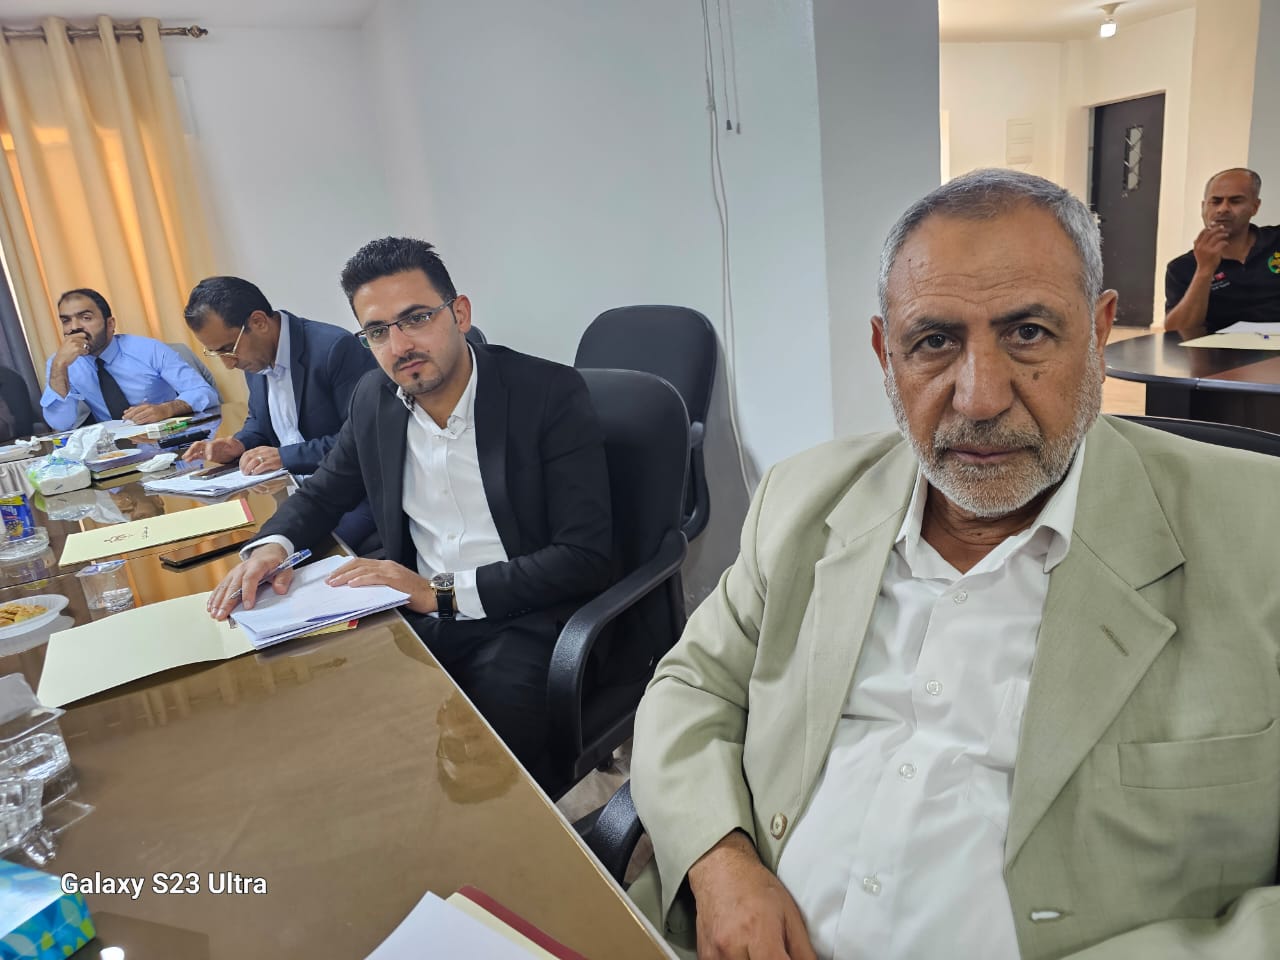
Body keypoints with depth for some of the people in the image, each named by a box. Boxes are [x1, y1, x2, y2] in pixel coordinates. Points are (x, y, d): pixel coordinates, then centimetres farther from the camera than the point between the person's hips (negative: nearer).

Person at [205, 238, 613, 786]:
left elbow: (587, 556, -16)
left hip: (523, 622, -5)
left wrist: (442, 591, -19)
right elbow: (324, 493, 22)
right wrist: (272, 545, -1)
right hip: (420, 615, 6)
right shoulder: (374, 400, 5)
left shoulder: (550, 392, -12)